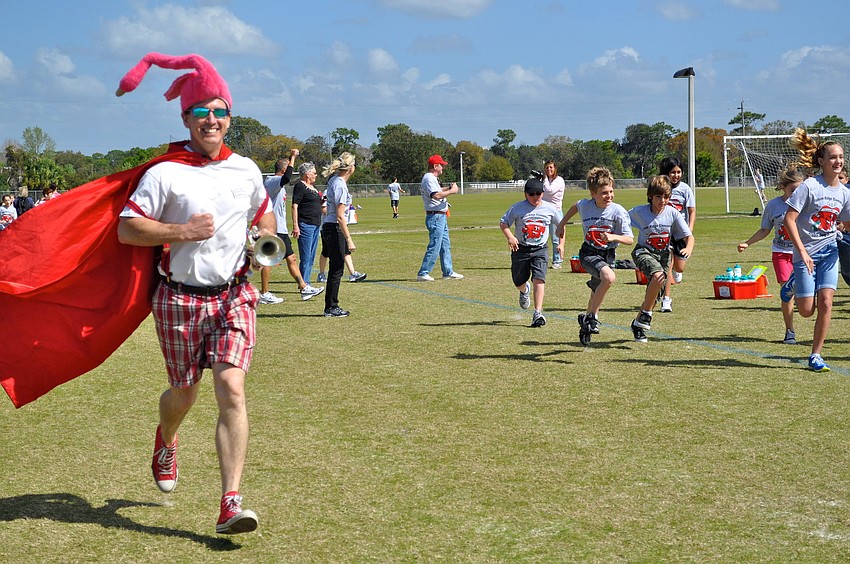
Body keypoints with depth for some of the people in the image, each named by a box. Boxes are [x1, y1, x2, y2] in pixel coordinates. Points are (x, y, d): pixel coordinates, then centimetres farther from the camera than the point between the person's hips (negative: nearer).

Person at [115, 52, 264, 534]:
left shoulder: (247, 170, 9)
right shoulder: (165, 172, -5)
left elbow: (265, 214, 27)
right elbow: (127, 228, -9)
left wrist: (264, 240, 5)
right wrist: (182, 231, -19)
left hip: (235, 296, 2)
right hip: (180, 299, -2)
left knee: (232, 389, -14)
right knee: (184, 394, 10)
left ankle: (231, 504, -15)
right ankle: (166, 441, 49)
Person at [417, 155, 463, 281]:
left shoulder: (432, 178, 18)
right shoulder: (429, 178, -16)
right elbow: (436, 195, -28)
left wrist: (448, 189, 13)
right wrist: (451, 191, -19)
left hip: (441, 217, 11)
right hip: (435, 217, -11)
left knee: (445, 246, 14)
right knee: (434, 246, -10)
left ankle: (448, 272, 20)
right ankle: (423, 273, -8)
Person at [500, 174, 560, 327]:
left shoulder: (549, 208, 1)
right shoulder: (517, 208, -6)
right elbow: (503, 223, -3)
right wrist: (510, 236, -21)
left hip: (540, 250, 0)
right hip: (521, 249, 0)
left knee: (539, 279, -19)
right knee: (518, 282, 12)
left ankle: (538, 313, -22)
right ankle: (525, 291, 52)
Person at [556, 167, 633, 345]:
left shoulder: (618, 211, -14)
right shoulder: (584, 205, -8)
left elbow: (630, 239, -16)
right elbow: (575, 207, 18)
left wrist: (613, 237, -34)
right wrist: (562, 223, 25)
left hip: (608, 255, 2)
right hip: (589, 253, -2)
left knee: (597, 294, 12)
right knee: (609, 277, -31)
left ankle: (585, 326, 37)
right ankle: (592, 317, -19)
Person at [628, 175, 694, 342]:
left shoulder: (673, 213, -9)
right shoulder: (639, 212, -14)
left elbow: (688, 236, -7)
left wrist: (688, 247, -27)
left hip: (663, 254, 4)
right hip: (644, 252, -4)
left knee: (655, 293, 7)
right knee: (658, 276, -34)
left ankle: (638, 324, 32)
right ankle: (646, 316, -17)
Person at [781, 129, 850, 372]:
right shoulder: (809, 186, -15)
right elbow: (789, 219, -18)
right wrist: (802, 252, -22)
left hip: (829, 251, 4)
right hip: (806, 253, -4)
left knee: (825, 303, -8)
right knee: (807, 311, 0)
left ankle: (816, 356, 3)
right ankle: (794, 284, 35)